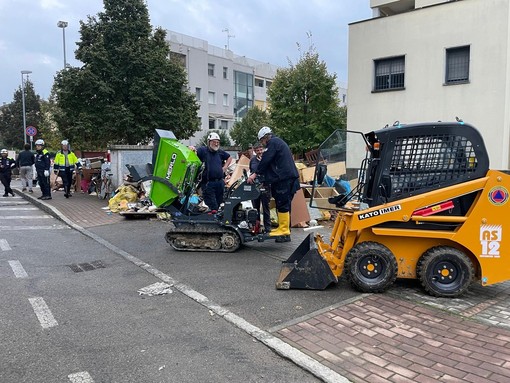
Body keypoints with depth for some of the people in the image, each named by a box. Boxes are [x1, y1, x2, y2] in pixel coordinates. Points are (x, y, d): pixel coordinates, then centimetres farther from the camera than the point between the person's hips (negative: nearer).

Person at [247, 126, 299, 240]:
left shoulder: (273, 142, -5)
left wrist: (256, 174, -6)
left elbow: (265, 161, -12)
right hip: (288, 178, 10)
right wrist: (261, 175, 23)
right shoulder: (279, 142, 27)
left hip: (283, 179, -10)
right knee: (284, 205, 12)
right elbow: (270, 164, 27)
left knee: (282, 205, -9)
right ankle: (284, 230, 17)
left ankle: (284, 230, -7)